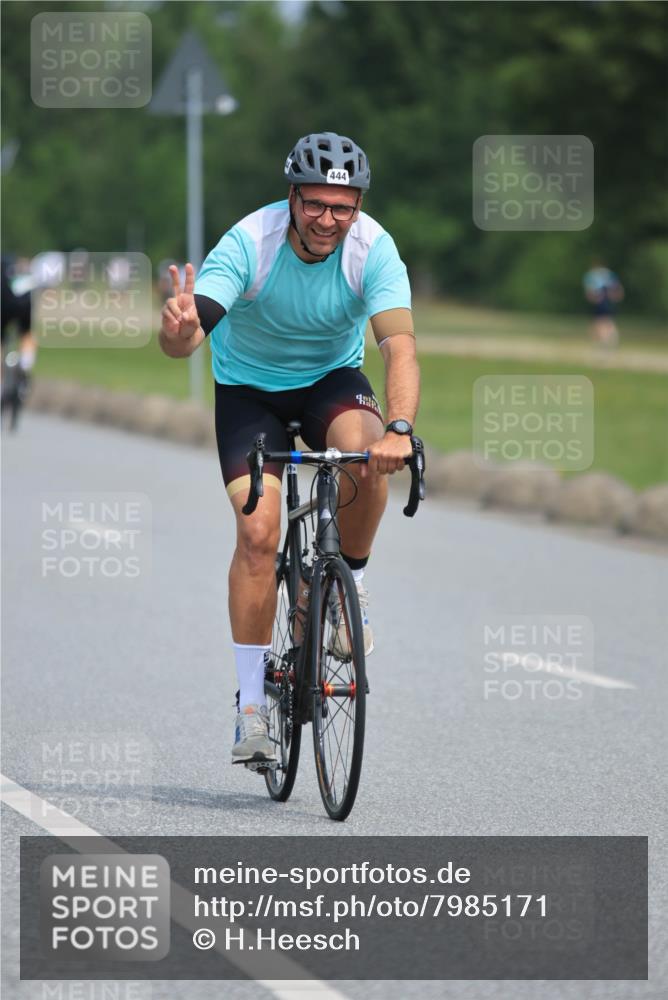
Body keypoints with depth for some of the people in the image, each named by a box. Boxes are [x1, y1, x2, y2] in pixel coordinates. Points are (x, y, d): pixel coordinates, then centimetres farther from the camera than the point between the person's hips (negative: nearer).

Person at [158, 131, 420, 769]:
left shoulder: (373, 249, -24)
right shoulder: (249, 242, -28)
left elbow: (400, 346, -36)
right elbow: (181, 341, -36)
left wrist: (399, 429, -54)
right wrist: (180, 328, -62)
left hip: (332, 377, 1)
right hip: (249, 386, -1)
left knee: (366, 452, -33)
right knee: (258, 531, -18)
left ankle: (349, 580, -4)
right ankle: (251, 705, -7)